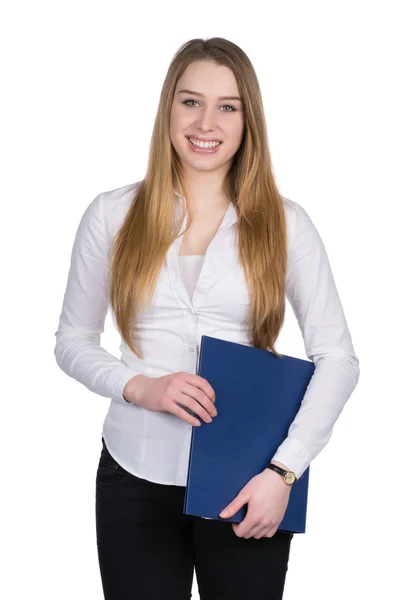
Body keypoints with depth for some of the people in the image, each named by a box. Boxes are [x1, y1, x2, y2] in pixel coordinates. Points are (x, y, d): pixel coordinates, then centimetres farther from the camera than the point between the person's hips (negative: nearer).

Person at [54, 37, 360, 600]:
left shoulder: (285, 223, -1)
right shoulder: (113, 214, 2)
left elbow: (338, 358, -3)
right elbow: (72, 342, 7)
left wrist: (284, 469, -13)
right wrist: (140, 387, -12)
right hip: (135, 476, 1)